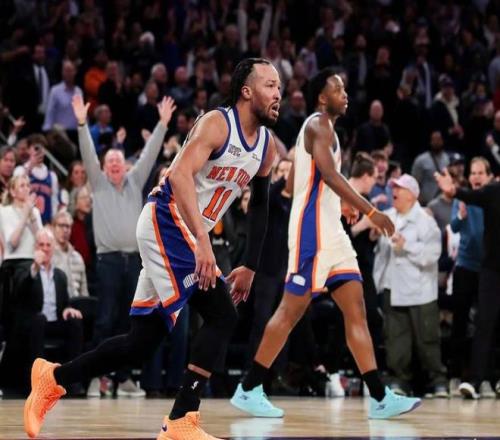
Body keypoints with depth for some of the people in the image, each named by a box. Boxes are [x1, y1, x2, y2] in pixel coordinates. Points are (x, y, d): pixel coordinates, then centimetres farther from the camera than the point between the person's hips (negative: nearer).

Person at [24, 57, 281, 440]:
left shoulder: (268, 146, 9)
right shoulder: (217, 123, -16)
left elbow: (260, 205, 21)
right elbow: (181, 175, -29)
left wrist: (251, 267, 19)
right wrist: (202, 241, -38)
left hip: (186, 234, 9)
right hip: (166, 221, -9)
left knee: (143, 341, 9)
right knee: (222, 317, -19)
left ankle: (53, 378, 23)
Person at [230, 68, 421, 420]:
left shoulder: (324, 128, 20)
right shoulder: (318, 125, -11)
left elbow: (303, 181, 27)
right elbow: (330, 174, -25)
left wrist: (342, 204, 29)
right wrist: (370, 211, -30)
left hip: (330, 232, 10)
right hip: (312, 232, -10)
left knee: (356, 310, 2)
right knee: (292, 310, -7)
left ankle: (380, 399, -1)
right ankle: (248, 390, 0)